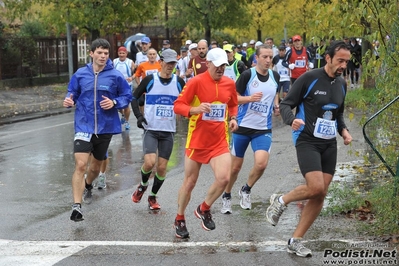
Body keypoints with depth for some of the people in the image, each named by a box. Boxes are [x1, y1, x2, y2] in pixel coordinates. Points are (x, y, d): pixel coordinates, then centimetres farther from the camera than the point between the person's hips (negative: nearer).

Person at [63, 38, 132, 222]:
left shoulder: (116, 76, -4)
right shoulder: (80, 74, -2)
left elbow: (127, 96, 3)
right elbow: (72, 94, 8)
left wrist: (114, 103, -16)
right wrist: (69, 101, -15)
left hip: (105, 127, 2)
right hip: (84, 126, -2)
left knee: (96, 166, 20)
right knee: (80, 165, -17)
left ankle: (88, 186, 53)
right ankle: (77, 206, -16)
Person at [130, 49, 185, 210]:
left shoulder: (179, 82, 1)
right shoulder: (150, 80, -4)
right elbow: (134, 97, 5)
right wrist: (138, 115, -7)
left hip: (168, 131, 2)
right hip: (151, 129, -2)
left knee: (162, 167, 3)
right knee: (150, 162, -18)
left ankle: (153, 197, 25)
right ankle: (142, 186, 14)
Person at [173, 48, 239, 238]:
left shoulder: (229, 84, 3)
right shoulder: (196, 82, -11)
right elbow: (178, 106, -11)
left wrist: (233, 118, 2)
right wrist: (196, 109, -28)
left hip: (220, 141, 3)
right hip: (197, 140, -3)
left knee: (224, 178, -15)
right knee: (190, 182, 8)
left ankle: (204, 209, 13)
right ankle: (179, 219, 29)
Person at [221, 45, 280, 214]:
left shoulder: (275, 76, 3)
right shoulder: (247, 75, -11)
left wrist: (276, 106, 4)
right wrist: (250, 98, -25)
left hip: (263, 129, 2)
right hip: (243, 127, -2)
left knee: (261, 163, -19)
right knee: (235, 167, 8)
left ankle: (246, 190, 10)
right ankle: (226, 197, 33)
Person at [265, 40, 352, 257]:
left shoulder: (341, 84, 9)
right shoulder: (309, 78, -11)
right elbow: (285, 104, -9)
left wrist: (343, 130, 5)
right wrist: (292, 120, -30)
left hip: (329, 144, 7)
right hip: (307, 141, -6)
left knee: (320, 196, 2)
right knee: (316, 188, -22)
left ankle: (295, 241, 13)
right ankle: (281, 201, 8)